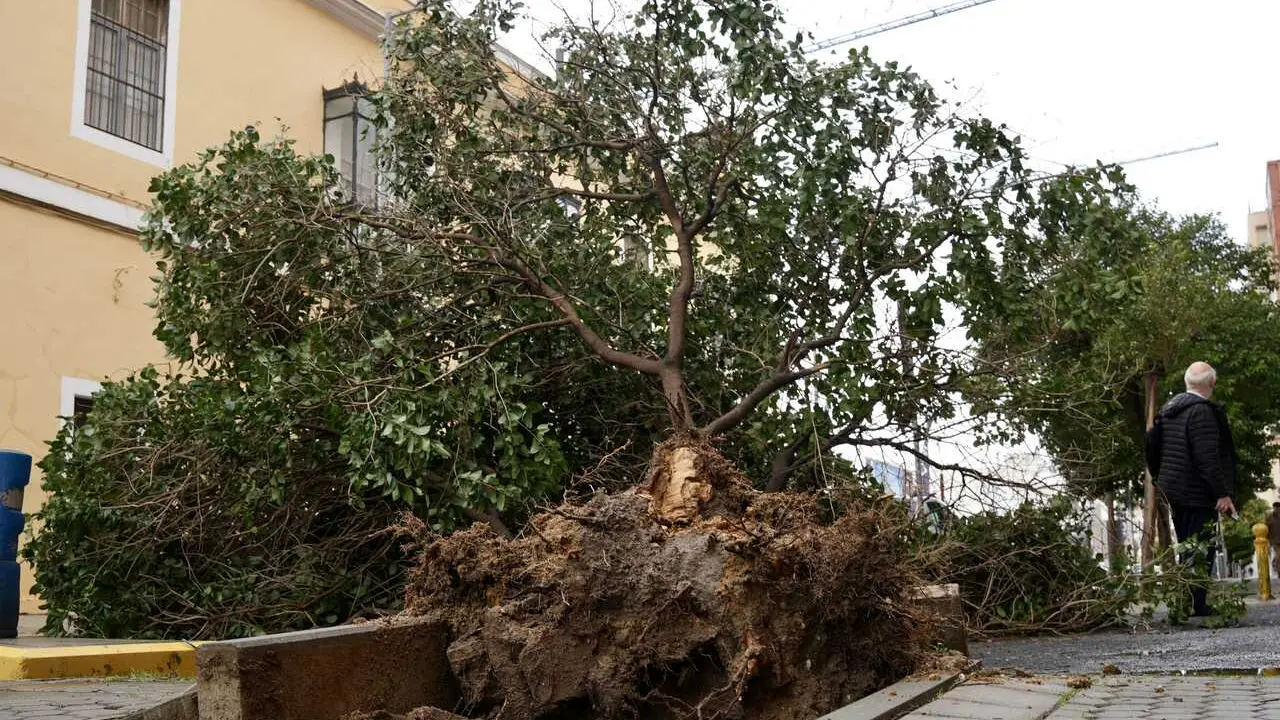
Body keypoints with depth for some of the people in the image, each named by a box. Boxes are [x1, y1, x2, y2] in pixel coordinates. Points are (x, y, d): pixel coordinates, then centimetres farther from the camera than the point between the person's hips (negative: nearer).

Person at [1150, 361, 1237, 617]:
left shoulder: (1167, 409, 12)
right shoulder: (1203, 411, -16)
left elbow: (1156, 452, 17)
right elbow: (1208, 458, -21)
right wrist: (1222, 493, -18)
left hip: (1172, 489, 9)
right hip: (1197, 492, -9)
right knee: (1202, 548, -4)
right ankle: (1197, 604, -5)